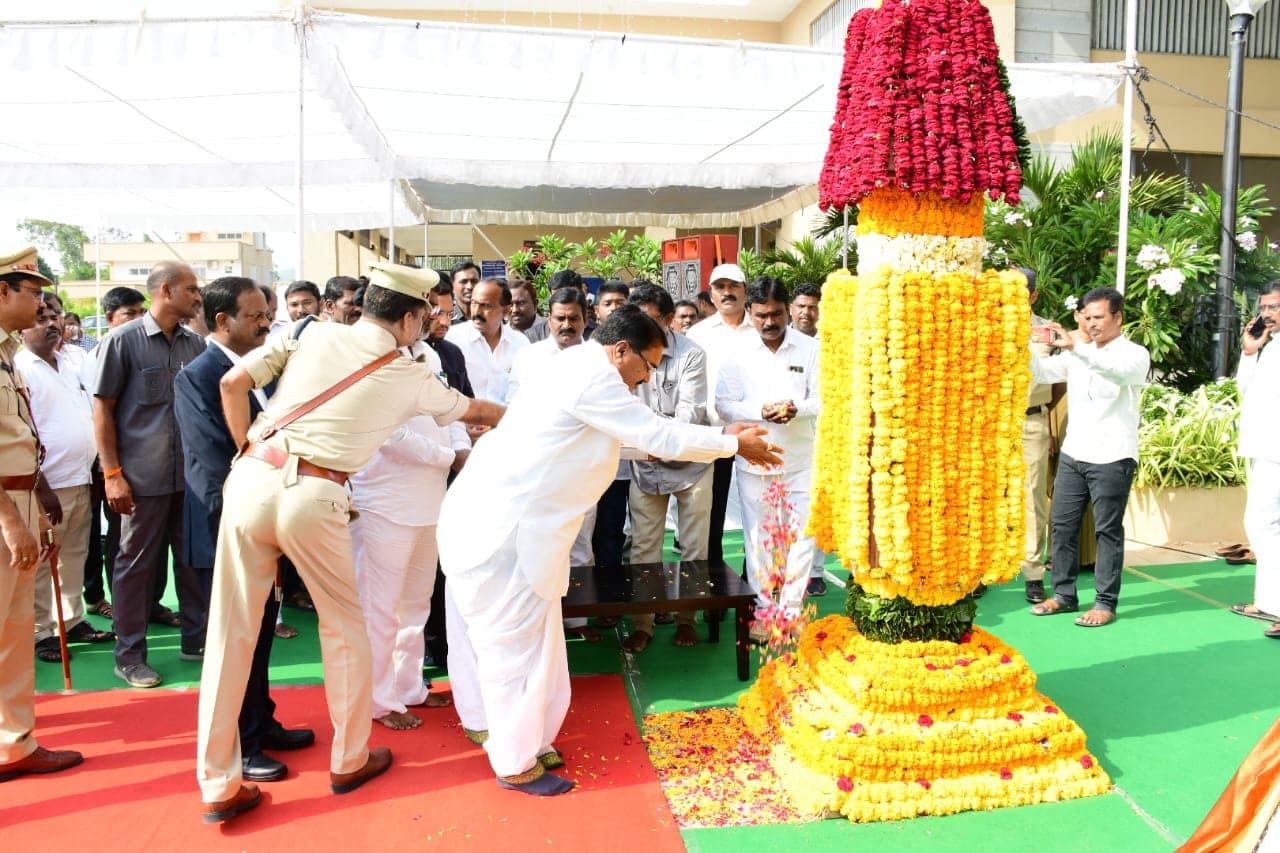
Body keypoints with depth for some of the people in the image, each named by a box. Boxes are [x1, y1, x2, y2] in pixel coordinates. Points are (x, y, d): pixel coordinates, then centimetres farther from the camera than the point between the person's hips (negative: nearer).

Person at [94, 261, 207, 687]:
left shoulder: (195, 343, 8)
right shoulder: (123, 340, -5)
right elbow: (103, 408, -5)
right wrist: (112, 474, -10)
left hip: (193, 473, 5)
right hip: (143, 476, -4)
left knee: (194, 558, 11)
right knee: (136, 564, 6)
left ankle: (195, 638, 26)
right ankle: (129, 655, 18)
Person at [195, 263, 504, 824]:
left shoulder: (314, 334, 13)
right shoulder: (411, 377, 8)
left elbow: (233, 383, 6)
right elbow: (473, 410, 26)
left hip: (252, 479, 3)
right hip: (314, 498, -3)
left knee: (231, 633, 10)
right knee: (344, 626, 17)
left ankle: (219, 786, 19)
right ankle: (350, 761, 31)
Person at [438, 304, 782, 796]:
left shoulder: (580, 372, 16)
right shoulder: (592, 378, -18)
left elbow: (647, 427, 21)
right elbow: (661, 440, -15)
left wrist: (723, 435, 19)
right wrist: (735, 445, -2)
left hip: (508, 525, 10)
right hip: (502, 531, -10)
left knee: (529, 640, 18)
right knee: (515, 644, 3)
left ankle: (530, 742, 33)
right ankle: (516, 764, 18)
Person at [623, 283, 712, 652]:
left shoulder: (691, 355, -14)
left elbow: (690, 412, -21)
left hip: (689, 464, -1)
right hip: (645, 465, 2)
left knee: (694, 547, 8)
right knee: (643, 548, 5)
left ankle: (686, 618, 25)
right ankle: (641, 624, 17)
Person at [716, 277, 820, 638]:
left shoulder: (810, 349, 0)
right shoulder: (738, 352, 0)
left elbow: (823, 398, 0)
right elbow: (723, 404, -2)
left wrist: (797, 408, -20)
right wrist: (760, 411, -18)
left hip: (801, 460, 0)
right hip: (754, 460, 0)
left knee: (801, 537, 4)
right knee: (757, 539, 7)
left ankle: (792, 612, 18)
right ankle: (762, 611, 20)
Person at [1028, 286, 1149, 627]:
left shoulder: (1135, 354, -5)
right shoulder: (1077, 354, 12)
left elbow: (1119, 369, -29)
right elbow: (1043, 372, 0)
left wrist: (1074, 346, -42)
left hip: (1112, 458, -6)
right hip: (1072, 454, 6)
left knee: (1108, 530, 1)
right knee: (1062, 524, 7)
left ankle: (1105, 603, 9)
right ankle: (1064, 594, 18)